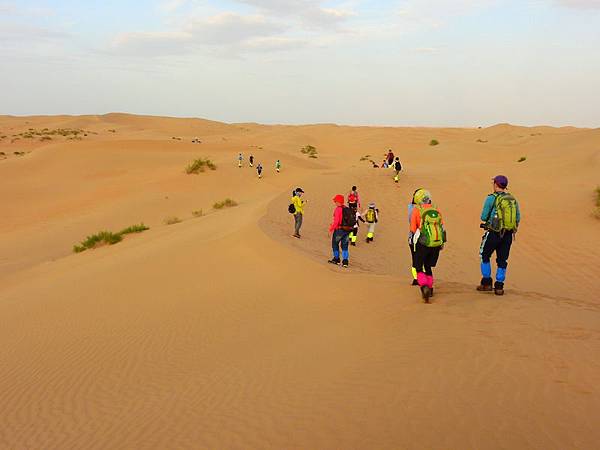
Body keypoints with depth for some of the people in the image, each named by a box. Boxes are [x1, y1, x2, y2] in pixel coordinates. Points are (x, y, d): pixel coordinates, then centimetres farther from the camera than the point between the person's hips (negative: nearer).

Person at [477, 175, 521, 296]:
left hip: (494, 233, -4)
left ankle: (486, 283, 15)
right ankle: (499, 286, 11)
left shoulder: (491, 198, -9)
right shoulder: (513, 199, 5)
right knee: (502, 260, 11)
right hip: (508, 234, 4)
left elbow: (484, 217, -8)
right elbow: (518, 219, 7)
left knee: (485, 256, 14)